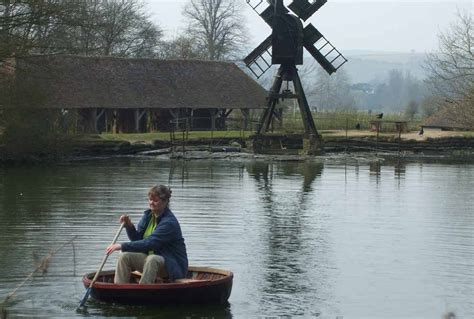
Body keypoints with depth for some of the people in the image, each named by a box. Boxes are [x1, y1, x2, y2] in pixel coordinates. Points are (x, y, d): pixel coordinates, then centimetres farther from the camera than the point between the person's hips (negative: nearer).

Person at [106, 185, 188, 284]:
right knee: (125, 256, -13)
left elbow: (149, 243, -29)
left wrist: (122, 246, -30)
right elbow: (138, 239, 8)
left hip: (172, 266, -8)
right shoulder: (148, 215, 5)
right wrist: (129, 226, -11)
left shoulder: (169, 222, -21)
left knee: (152, 259, -38)